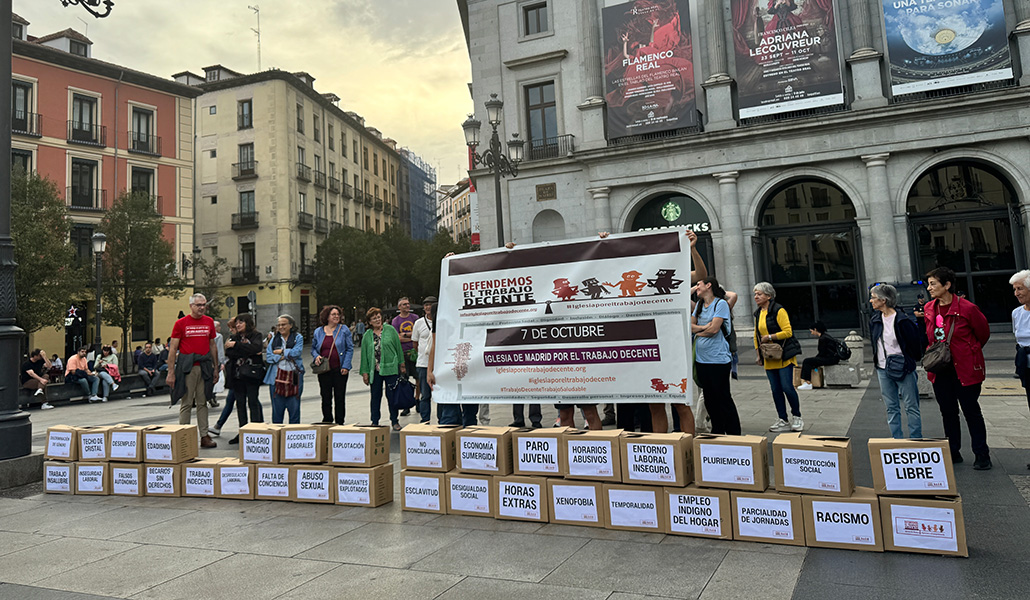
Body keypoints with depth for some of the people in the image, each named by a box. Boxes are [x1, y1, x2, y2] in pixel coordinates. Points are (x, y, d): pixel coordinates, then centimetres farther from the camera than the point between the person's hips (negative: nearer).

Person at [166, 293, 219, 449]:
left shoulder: (209, 322, 9)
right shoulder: (181, 323, -2)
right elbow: (173, 348, -2)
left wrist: (215, 368, 12)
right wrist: (171, 373, -8)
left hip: (204, 366, 3)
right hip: (187, 367, -3)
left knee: (202, 402, 8)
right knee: (186, 403, 1)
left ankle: (204, 436, 11)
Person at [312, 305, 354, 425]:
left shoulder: (344, 330, 0)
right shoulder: (318, 332, 8)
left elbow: (350, 349, -2)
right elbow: (313, 348, 18)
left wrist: (346, 366, -10)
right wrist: (316, 356, -5)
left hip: (339, 370, -2)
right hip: (323, 370, 2)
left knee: (340, 397, 3)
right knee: (325, 397, 8)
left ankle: (339, 423, 13)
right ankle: (327, 422, 19)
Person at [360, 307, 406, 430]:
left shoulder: (390, 330, 3)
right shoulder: (367, 335, 7)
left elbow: (398, 347, 5)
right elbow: (364, 354, 8)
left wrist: (401, 364, 3)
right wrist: (365, 372, 5)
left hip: (391, 368, -2)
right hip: (374, 370, 2)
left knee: (392, 395, 3)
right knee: (375, 396, 9)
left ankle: (394, 421, 15)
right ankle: (375, 422, 21)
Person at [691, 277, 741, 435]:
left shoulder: (721, 304, -7)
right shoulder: (699, 305, 14)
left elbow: (714, 329, -15)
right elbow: (690, 326, 8)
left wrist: (698, 332, 1)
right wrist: (703, 327, -9)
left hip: (718, 358, -7)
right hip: (701, 359, 7)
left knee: (723, 398, -1)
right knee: (709, 398, 12)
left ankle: (733, 434, 10)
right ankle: (717, 432, 23)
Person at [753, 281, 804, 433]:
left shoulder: (778, 310, -9)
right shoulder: (758, 313, 14)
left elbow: (787, 332, -16)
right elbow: (757, 336, 21)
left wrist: (770, 337, -19)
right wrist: (759, 354, 14)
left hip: (784, 357, -7)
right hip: (769, 359, 7)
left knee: (787, 387, -8)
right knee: (776, 390, 6)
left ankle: (797, 417, 10)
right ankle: (783, 421, 13)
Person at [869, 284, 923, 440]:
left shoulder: (902, 320, -15)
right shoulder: (875, 320, 6)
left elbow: (915, 343, -9)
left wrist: (910, 362, -2)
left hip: (902, 368, -6)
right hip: (883, 370, 6)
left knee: (911, 407, 5)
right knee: (891, 408, 11)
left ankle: (916, 442, 14)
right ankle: (897, 440, 20)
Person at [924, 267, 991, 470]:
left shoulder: (967, 308, -13)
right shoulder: (929, 309, 4)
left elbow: (984, 334, 1)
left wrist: (968, 353, 10)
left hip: (965, 369, -5)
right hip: (940, 370, 5)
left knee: (971, 410, 4)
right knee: (947, 411, 13)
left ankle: (982, 455, 17)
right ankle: (953, 453, 24)